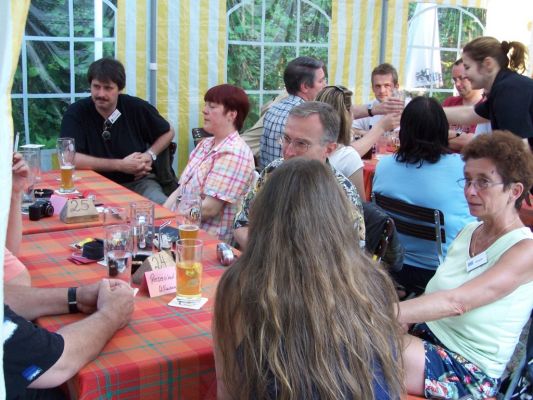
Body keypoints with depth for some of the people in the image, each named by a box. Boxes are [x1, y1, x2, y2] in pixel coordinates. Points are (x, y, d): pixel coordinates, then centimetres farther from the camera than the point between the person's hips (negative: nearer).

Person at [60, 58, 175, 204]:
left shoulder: (137, 108, 0)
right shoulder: (76, 113, -7)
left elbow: (168, 132, 17)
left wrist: (150, 155, -3)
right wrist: (120, 165, -16)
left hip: (139, 182, 1)